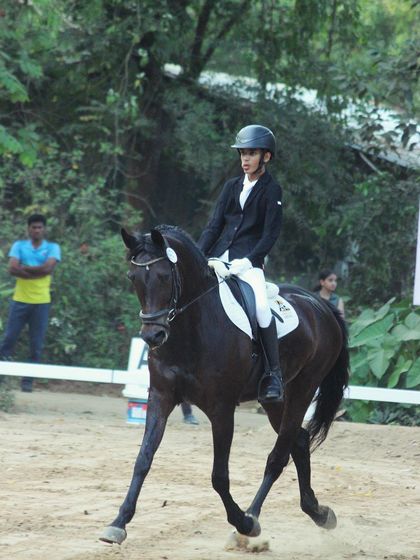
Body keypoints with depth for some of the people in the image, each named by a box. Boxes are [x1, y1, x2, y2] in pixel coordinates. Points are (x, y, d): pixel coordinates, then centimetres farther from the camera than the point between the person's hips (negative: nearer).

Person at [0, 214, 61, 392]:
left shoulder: (52, 248, 4)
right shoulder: (19, 246, 5)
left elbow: (48, 268, -13)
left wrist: (25, 268, -9)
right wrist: (37, 272, -13)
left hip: (41, 302, 0)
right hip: (20, 300, 0)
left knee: (36, 345, 1)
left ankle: (28, 380, 8)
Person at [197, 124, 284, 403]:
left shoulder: (271, 190, 1)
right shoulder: (232, 186, 16)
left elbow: (271, 234, -6)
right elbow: (214, 225, 14)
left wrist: (248, 260, -19)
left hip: (248, 261, -6)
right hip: (218, 257, 6)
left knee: (261, 305, -29)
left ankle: (274, 374, -25)